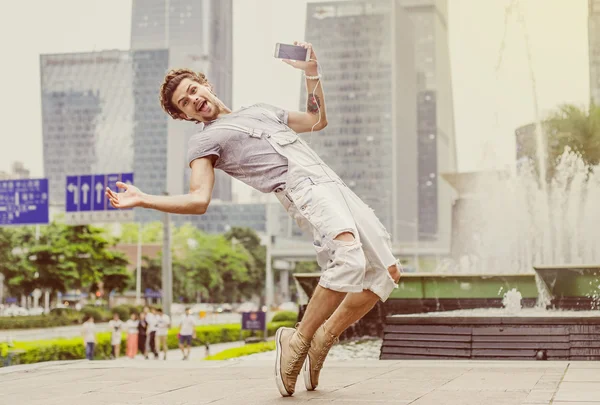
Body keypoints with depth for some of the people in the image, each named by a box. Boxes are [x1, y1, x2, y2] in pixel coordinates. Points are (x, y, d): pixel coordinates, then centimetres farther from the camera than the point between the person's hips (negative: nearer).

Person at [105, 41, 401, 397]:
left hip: (336, 186, 7)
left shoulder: (262, 111, 33)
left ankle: (321, 342, 6)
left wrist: (312, 73, 25)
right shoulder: (204, 141, 13)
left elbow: (318, 120, 37)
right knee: (350, 259, -35)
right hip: (303, 189, -7)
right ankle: (297, 343, -20)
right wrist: (143, 200, -12)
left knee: (387, 273, -1)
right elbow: (199, 200, 0)